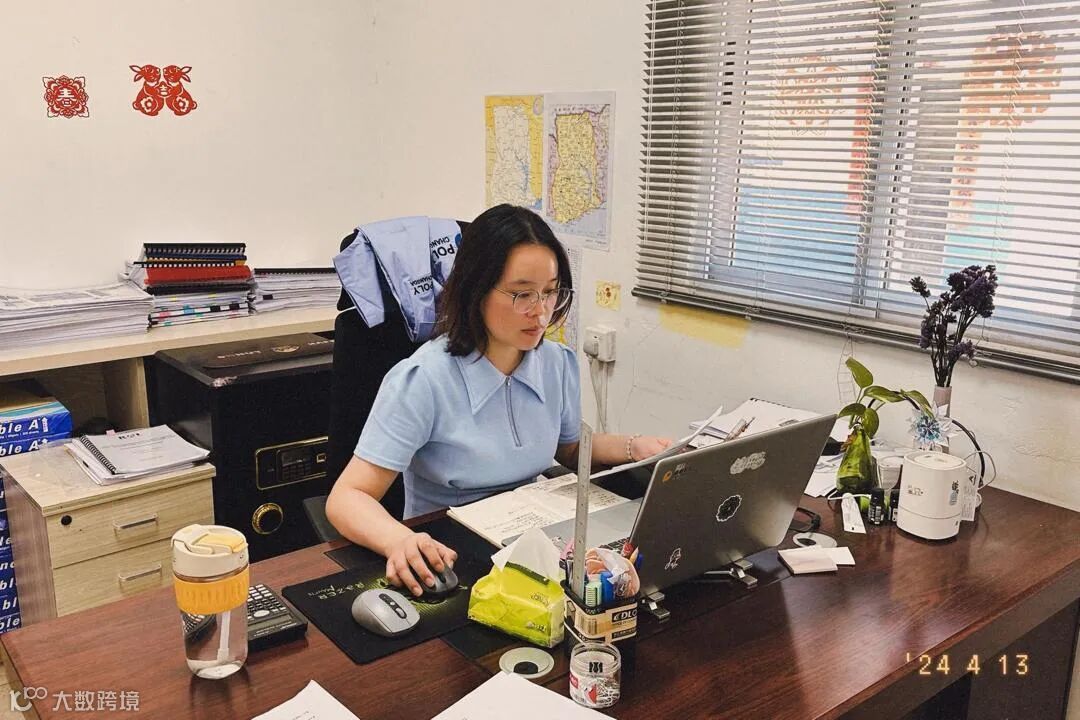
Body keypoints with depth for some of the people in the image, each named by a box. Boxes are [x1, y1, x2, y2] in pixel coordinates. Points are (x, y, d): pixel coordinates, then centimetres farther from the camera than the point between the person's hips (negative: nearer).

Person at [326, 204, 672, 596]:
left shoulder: (559, 363, 0)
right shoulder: (421, 381, -20)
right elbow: (347, 498, -20)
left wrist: (633, 447, 0)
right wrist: (400, 542, -42)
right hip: (446, 560, -5)